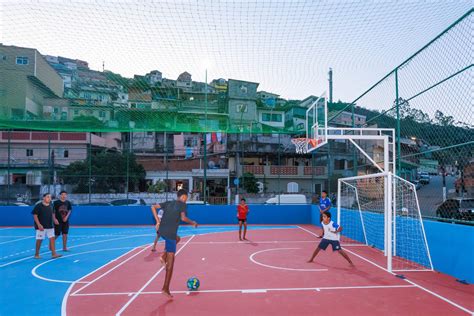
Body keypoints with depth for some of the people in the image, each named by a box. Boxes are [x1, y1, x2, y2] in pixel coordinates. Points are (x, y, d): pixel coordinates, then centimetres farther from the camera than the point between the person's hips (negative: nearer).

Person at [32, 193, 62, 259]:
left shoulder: (50, 206, 9)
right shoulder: (38, 206, -10)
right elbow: (35, 215, -12)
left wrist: (54, 219, 3)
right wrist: (39, 225, -19)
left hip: (50, 226, 6)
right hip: (41, 226, -6)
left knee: (52, 238, 1)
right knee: (39, 240, 3)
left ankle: (54, 254, 2)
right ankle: (36, 254, 18)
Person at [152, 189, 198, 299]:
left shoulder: (169, 203, 19)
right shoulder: (182, 204, 3)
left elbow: (153, 207, 15)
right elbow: (183, 218, -12)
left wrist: (158, 221, 16)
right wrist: (192, 222, 5)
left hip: (161, 231, 7)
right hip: (170, 233, -7)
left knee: (177, 239, 36)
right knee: (171, 261, -1)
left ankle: (164, 256, 14)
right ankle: (165, 288, -2)